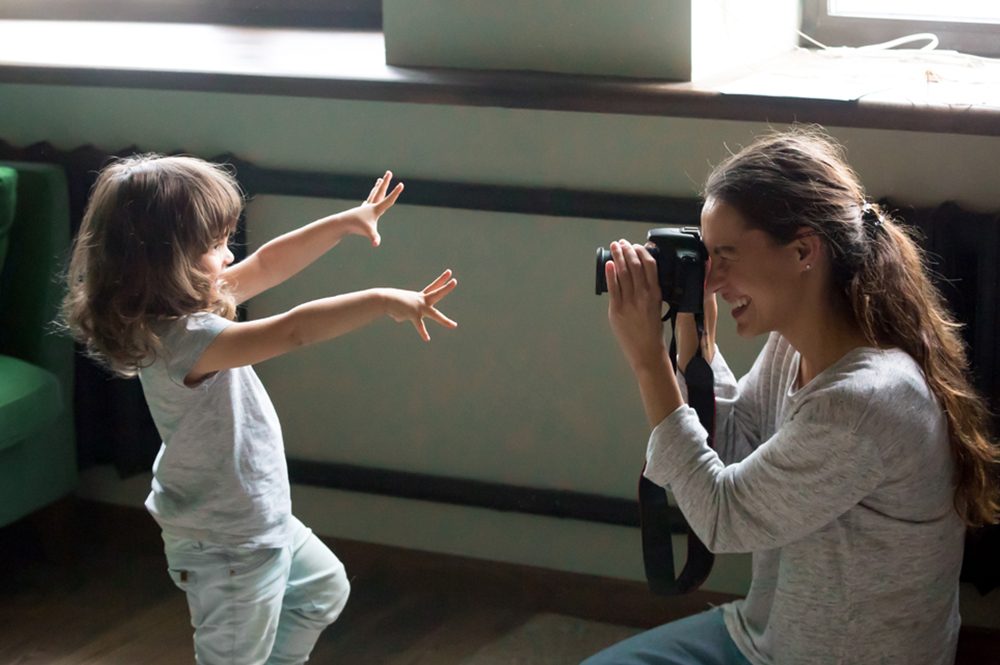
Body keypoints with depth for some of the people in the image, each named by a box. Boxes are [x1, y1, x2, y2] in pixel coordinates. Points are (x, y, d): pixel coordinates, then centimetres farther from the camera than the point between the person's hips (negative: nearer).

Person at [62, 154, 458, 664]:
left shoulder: (187, 306, -3)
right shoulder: (184, 340, -33)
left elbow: (267, 265, 6)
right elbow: (293, 330, -39)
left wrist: (344, 223, 3)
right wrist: (382, 301, -37)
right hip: (227, 550, -10)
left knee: (324, 588, 30)